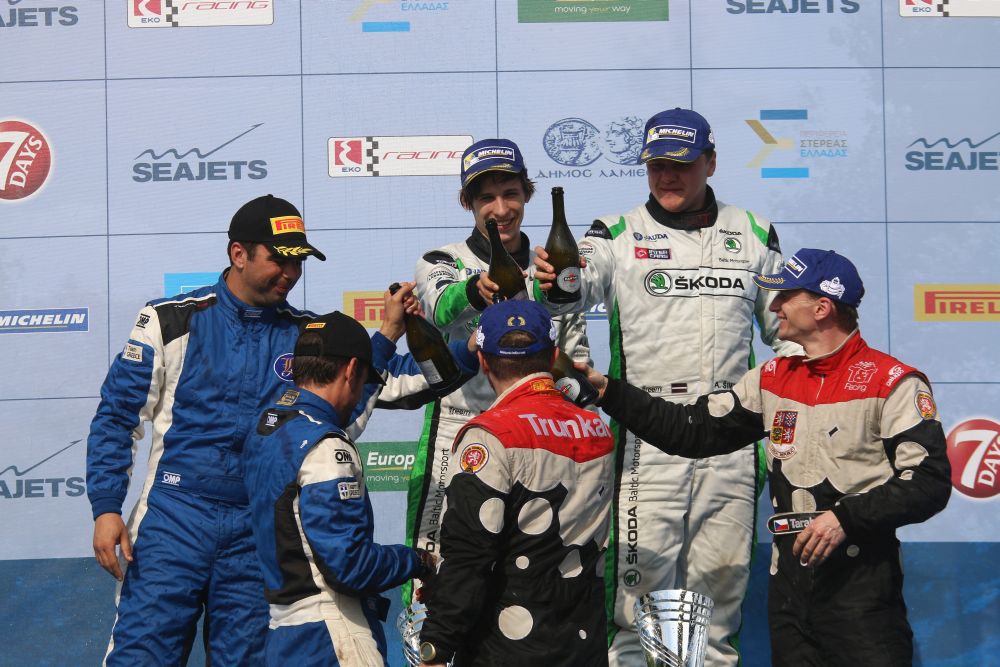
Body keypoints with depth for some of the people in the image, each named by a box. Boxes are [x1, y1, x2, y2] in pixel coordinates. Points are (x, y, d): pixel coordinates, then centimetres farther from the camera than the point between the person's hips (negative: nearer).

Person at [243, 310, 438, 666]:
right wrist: (418, 561, -4)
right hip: (330, 637, -9)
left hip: (283, 630, 9)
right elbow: (350, 564, -22)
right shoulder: (327, 448, -18)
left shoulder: (266, 427, 9)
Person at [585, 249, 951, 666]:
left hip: (861, 580, -6)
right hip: (789, 575, 6)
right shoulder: (771, 379, 11)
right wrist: (610, 393, 4)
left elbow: (930, 480, -12)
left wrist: (847, 518, -18)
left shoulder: (892, 382, -8)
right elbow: (693, 432, 10)